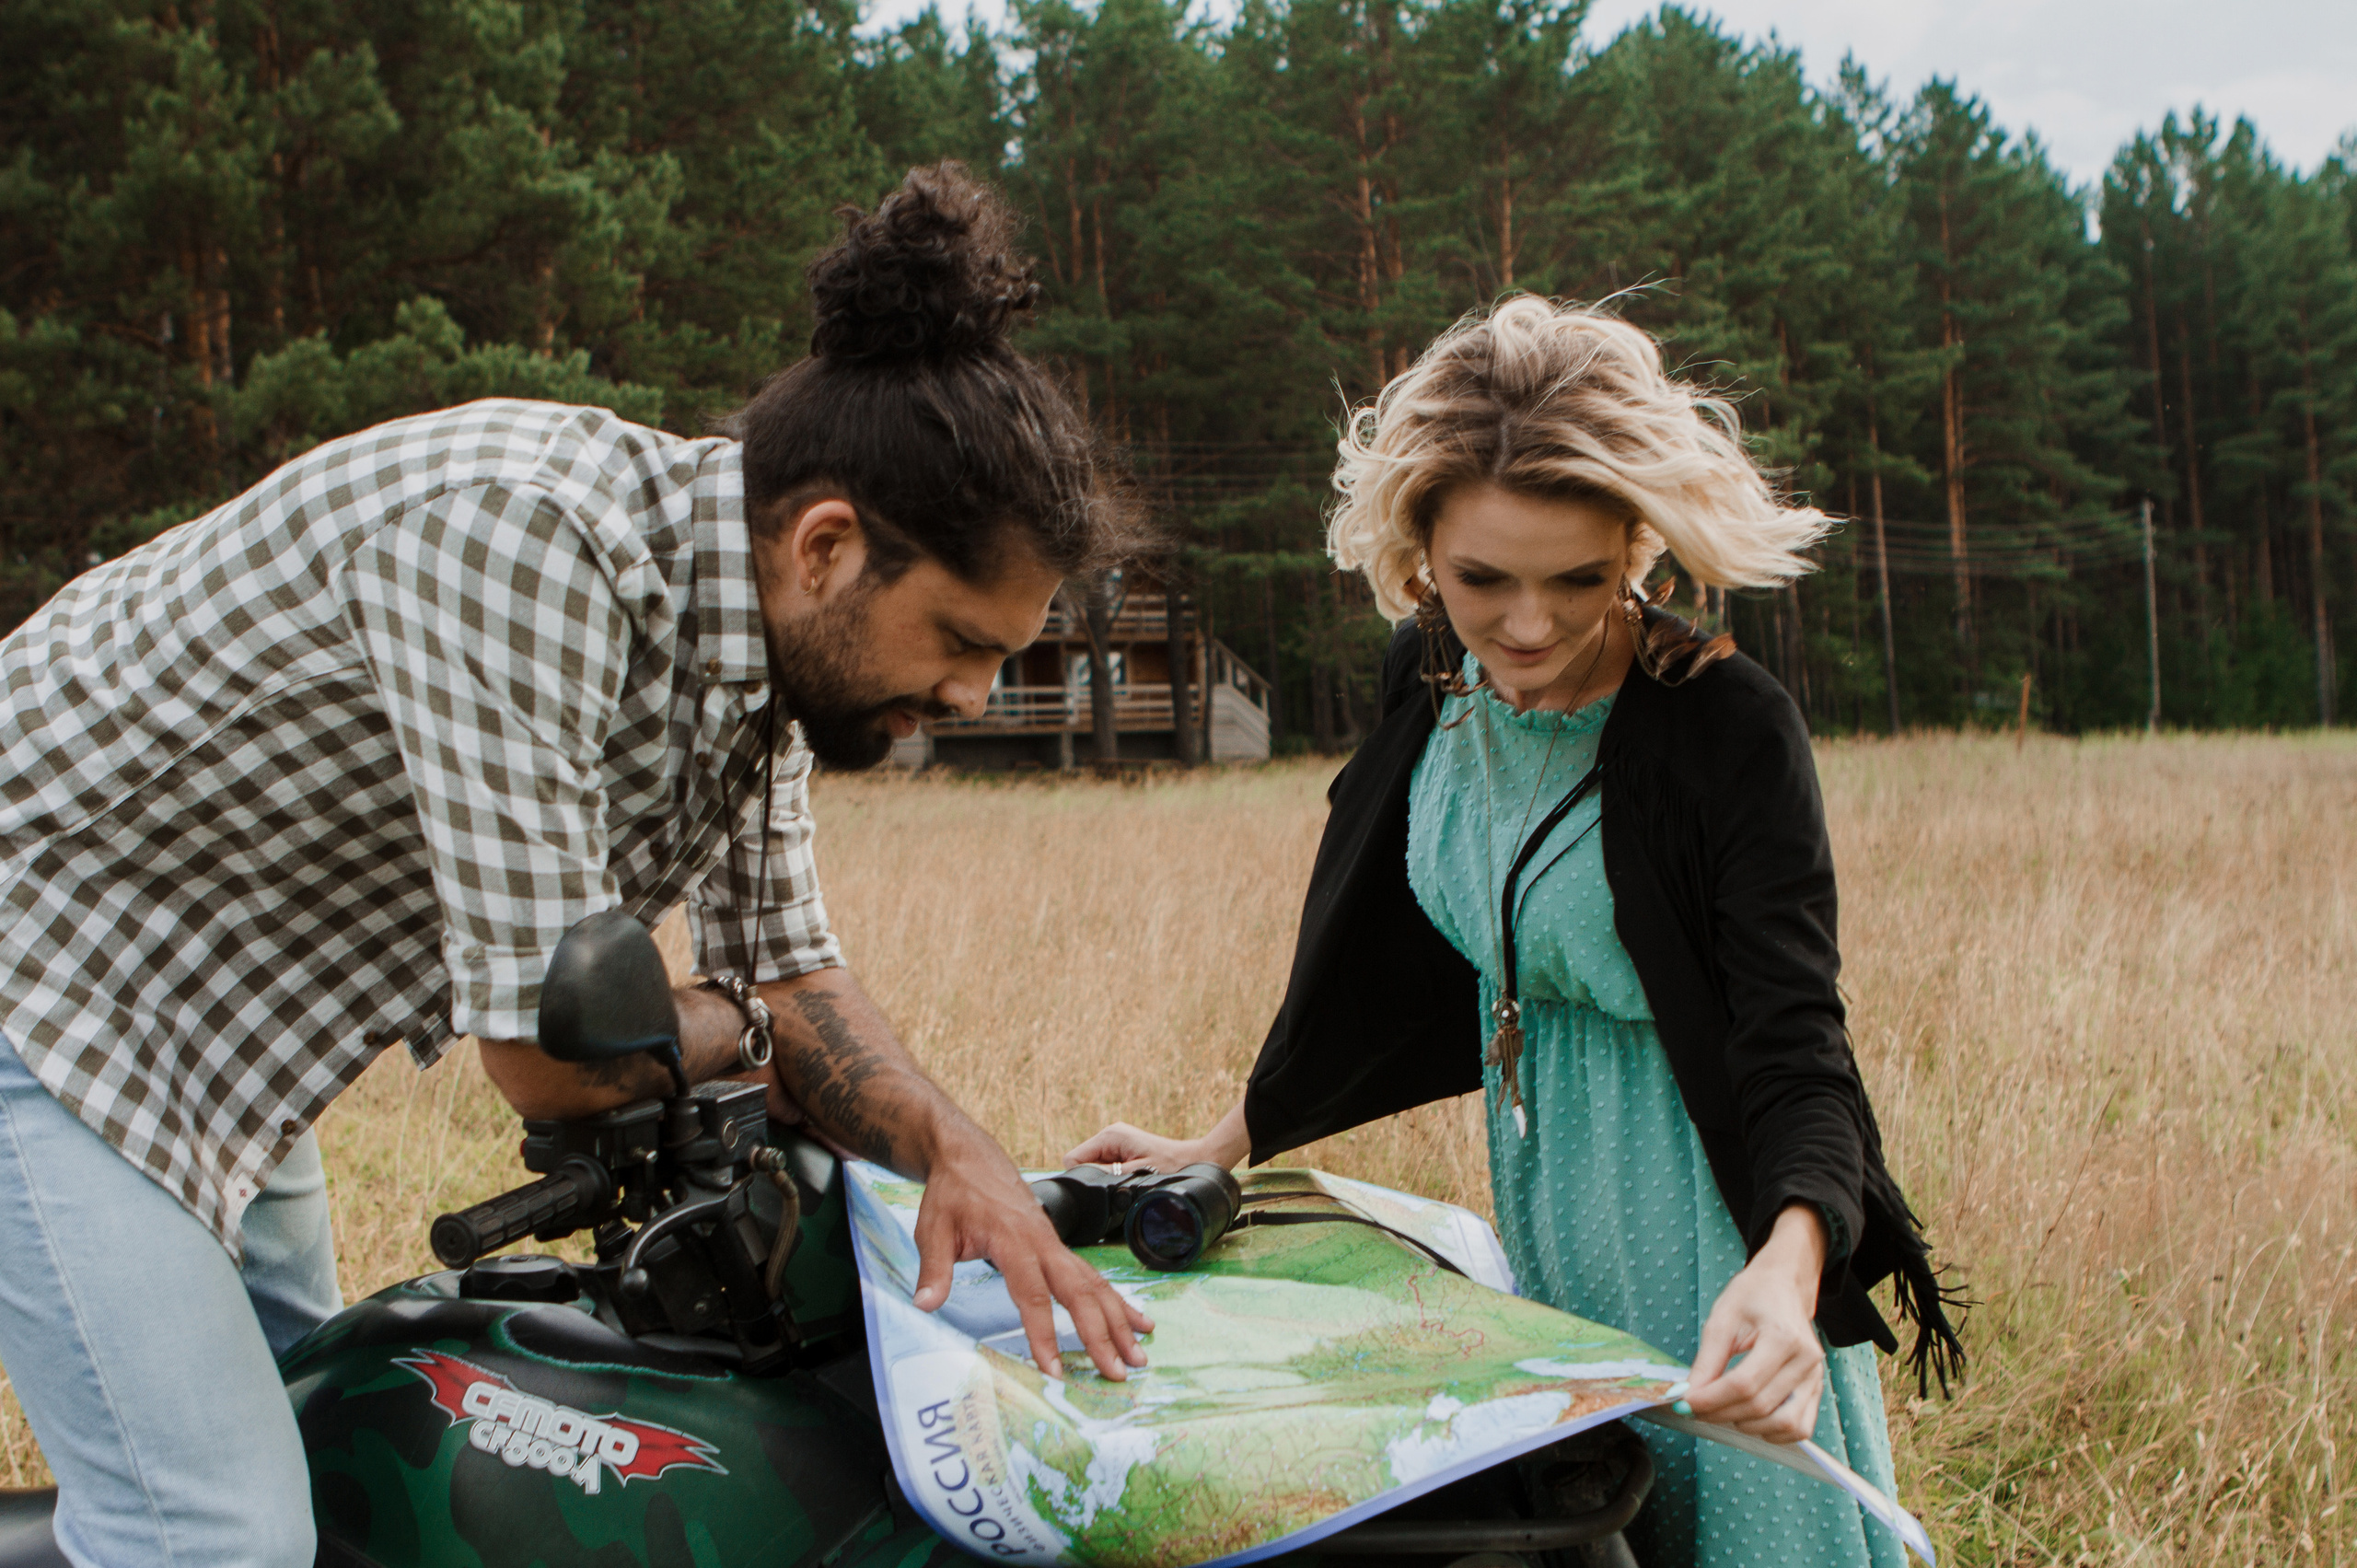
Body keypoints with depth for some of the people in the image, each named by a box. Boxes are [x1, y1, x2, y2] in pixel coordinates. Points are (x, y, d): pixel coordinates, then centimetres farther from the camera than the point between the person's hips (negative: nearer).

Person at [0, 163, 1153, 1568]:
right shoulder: (521, 542, -33)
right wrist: (734, 1032, -10)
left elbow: (790, 966, 6)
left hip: (210, 1013, 9)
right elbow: (550, 1052, -31)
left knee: (304, 1441, 20)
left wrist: (954, 1148, -12)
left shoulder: (773, 646, -4)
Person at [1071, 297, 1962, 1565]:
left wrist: (1786, 1270, -43)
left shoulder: (1727, 730, -21)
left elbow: (1795, 1051, -24)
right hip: (1542, 1217, 6)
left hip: (1712, 1229, -5)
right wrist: (1219, 1151, 14)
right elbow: (1392, 964, 10)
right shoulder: (1431, 677, -4)